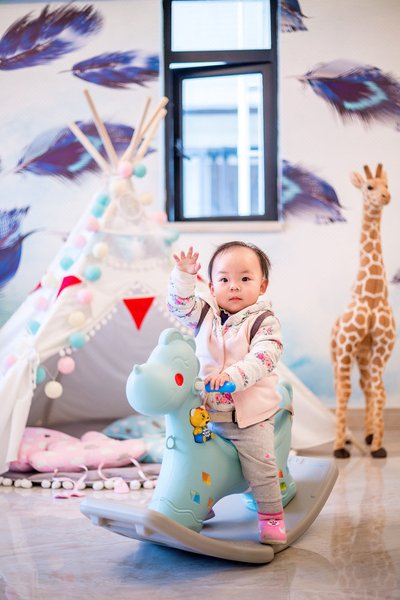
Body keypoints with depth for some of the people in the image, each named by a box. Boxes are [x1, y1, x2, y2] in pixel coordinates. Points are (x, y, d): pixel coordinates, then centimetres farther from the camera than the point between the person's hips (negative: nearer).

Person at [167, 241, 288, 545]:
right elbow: (180, 305, -4)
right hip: (206, 410, 4)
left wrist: (231, 376, -34)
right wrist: (184, 276, -19)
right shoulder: (207, 313, 5)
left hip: (251, 415, -4)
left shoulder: (264, 321, -9)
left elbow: (263, 359, -21)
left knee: (261, 468, -6)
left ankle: (272, 519, 10)